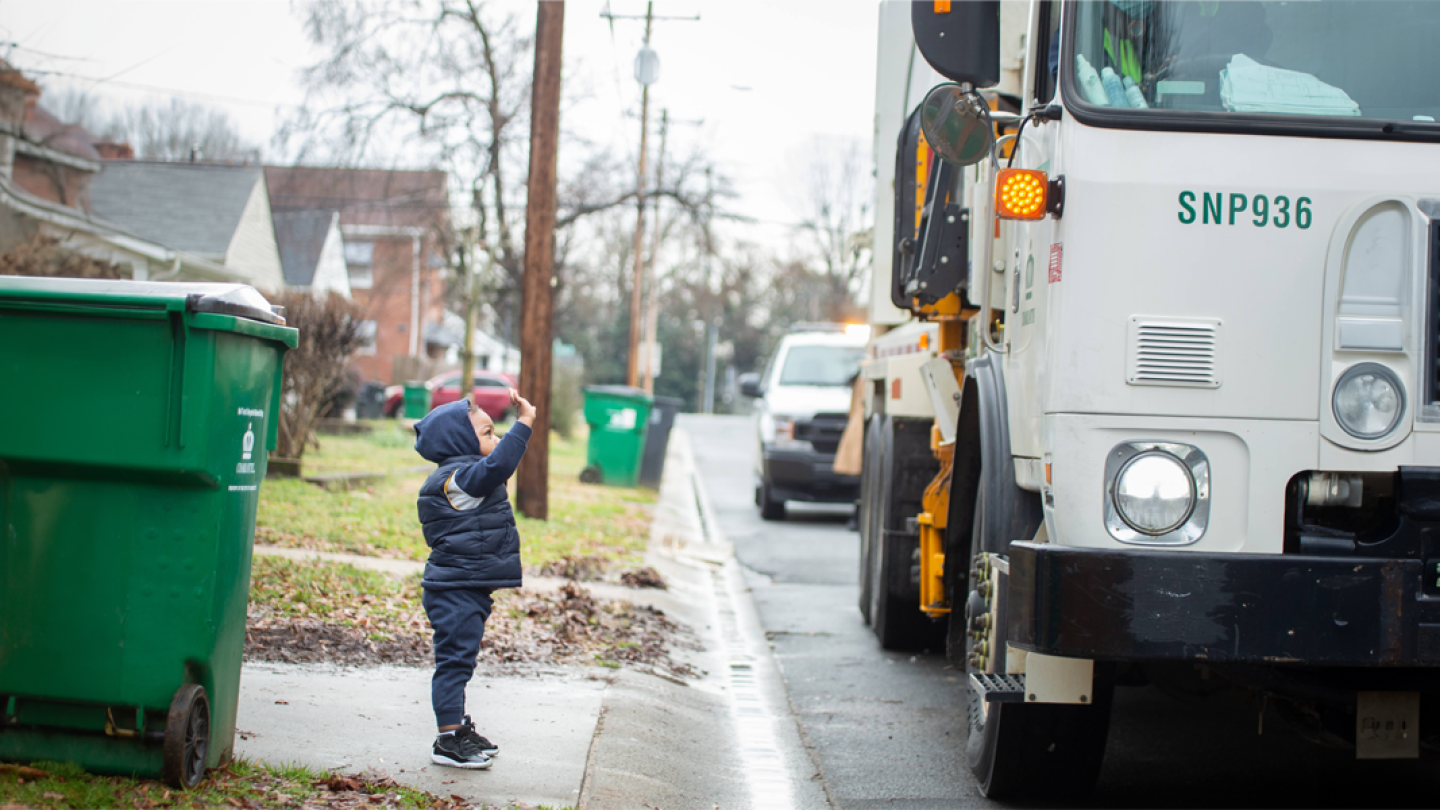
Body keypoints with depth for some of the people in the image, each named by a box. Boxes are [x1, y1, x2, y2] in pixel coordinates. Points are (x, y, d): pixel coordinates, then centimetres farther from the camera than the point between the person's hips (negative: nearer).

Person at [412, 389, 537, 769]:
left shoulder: (462, 478, 15)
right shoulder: (457, 478, -20)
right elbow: (495, 467, -37)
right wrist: (523, 424, -37)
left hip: (470, 590, 11)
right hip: (456, 591, -11)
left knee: (460, 660, 19)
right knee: (455, 659, -7)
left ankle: (458, 728, 30)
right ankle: (448, 740, -4)